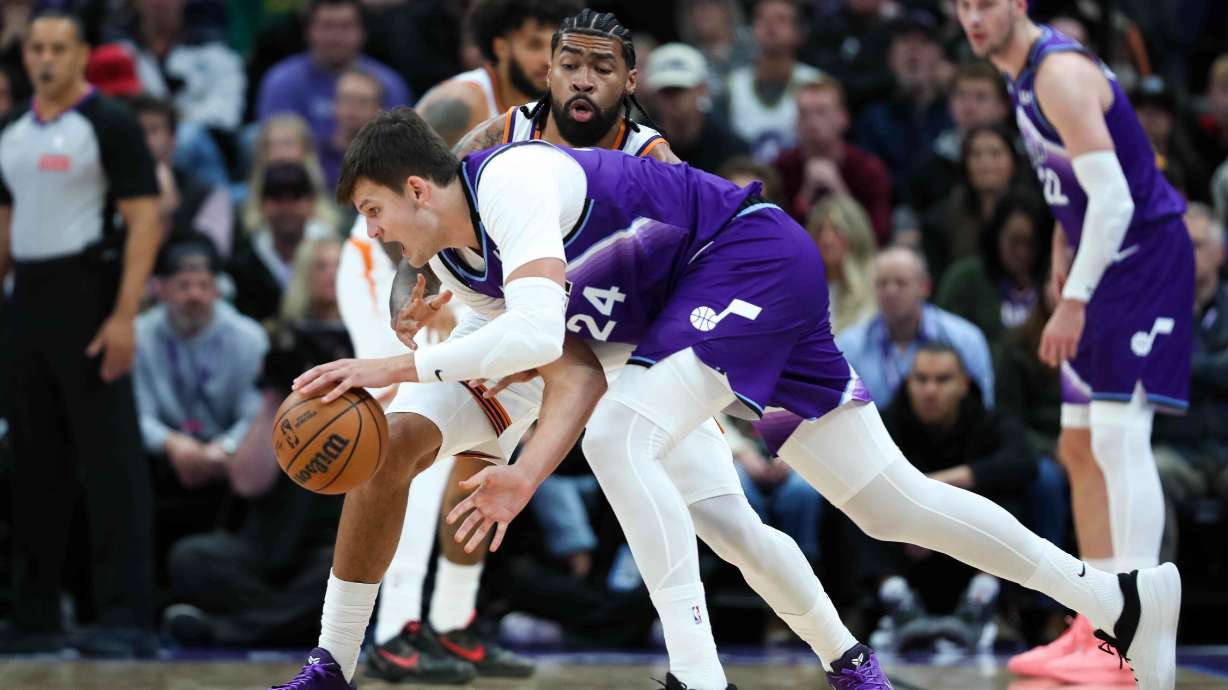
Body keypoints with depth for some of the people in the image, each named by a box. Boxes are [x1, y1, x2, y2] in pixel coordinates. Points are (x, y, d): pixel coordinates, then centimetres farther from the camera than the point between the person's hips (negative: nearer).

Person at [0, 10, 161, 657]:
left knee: (112, 459, -8)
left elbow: (144, 222, -11)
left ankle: (127, 618, -9)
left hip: (88, 299, -7)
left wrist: (124, 316, -19)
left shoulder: (109, 123, -6)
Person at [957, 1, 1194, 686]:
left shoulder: (1061, 73, -19)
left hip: (1146, 257, -11)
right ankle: (1098, 629, 20)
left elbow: (1114, 197, -25)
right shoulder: (1024, 74, 12)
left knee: (1119, 436, -18)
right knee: (1081, 448, 13)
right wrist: (1064, 246, 17)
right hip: (1107, 268, 11)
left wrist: (1074, 302, -26)